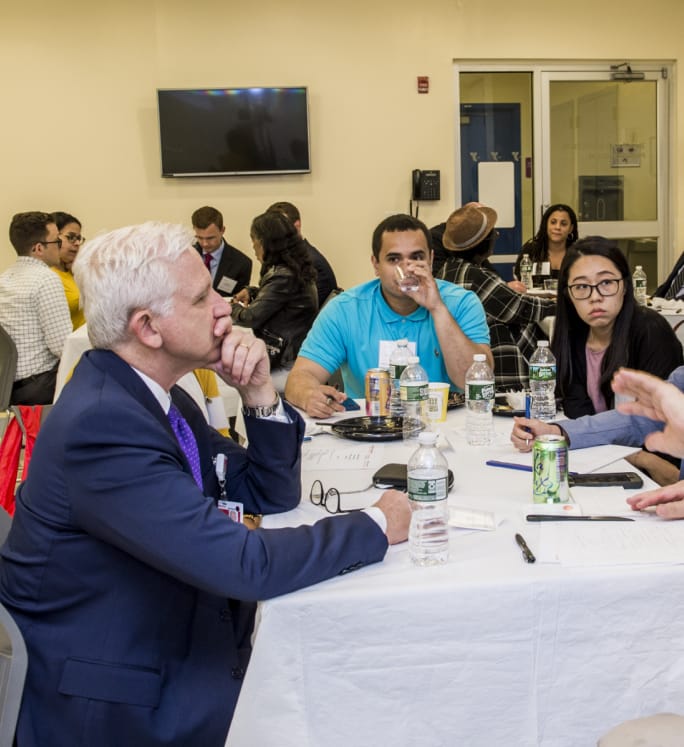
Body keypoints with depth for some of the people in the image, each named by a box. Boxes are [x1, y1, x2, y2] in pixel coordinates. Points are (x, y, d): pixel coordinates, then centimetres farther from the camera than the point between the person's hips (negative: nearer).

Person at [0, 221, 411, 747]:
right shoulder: (102, 424, -28)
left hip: (171, 651, 8)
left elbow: (272, 494, 6)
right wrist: (377, 526, -17)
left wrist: (259, 392, -10)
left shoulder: (154, 392, 1)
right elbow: (244, 564, -31)